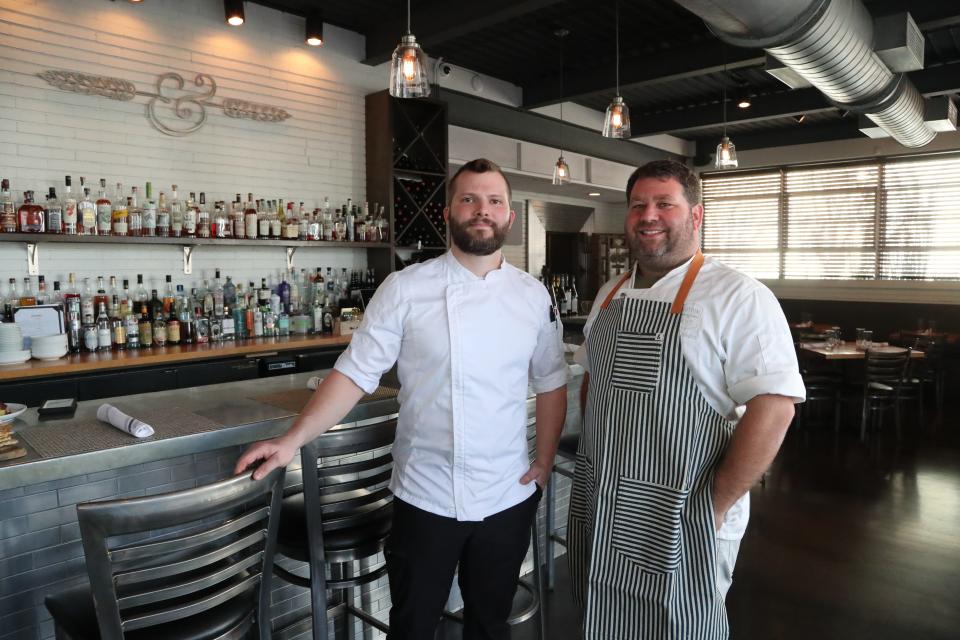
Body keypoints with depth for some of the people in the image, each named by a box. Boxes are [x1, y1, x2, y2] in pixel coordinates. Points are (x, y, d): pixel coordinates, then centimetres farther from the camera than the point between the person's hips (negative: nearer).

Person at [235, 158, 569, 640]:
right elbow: (356, 372, -9)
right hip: (426, 499, -2)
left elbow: (550, 382, 7)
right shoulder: (404, 289, -9)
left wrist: (545, 460, 3)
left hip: (510, 497, 3)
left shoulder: (533, 296, 0)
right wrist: (293, 440, -17)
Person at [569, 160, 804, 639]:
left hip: (679, 522, -6)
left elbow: (774, 406, -19)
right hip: (596, 512, 6)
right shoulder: (610, 295, 8)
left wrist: (717, 504, -18)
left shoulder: (738, 297, -13)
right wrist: (593, 466, 8)